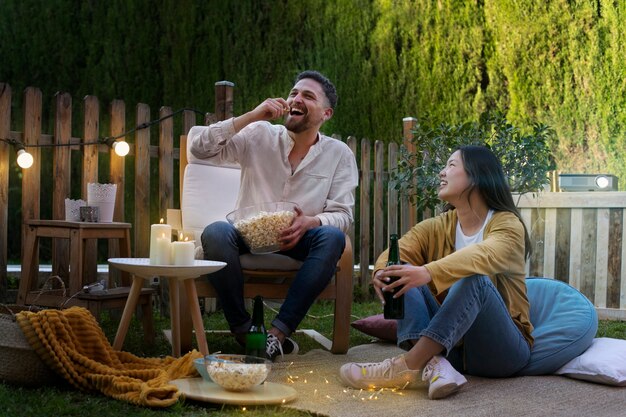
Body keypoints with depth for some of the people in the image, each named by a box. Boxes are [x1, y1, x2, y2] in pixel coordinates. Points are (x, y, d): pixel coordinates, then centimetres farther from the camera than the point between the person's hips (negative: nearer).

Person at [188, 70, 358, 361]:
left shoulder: (340, 154, 3)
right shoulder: (258, 135, 2)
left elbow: (342, 214, -2)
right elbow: (199, 146, -8)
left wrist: (310, 223, -25)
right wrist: (251, 116, -17)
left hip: (296, 240, 1)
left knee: (332, 238, -31)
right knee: (215, 232, -32)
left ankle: (278, 331, -30)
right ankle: (243, 331, -20)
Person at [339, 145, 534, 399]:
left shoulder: (507, 224, -6)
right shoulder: (436, 227, 8)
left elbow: (486, 255, -30)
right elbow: (397, 252, -10)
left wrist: (429, 272, -47)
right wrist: (382, 272, -35)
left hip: (502, 348, -4)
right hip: (449, 343, 4)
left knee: (475, 279, -30)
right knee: (403, 275, -13)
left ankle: (409, 366, -37)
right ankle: (434, 363, -35)